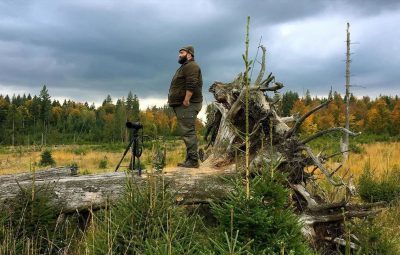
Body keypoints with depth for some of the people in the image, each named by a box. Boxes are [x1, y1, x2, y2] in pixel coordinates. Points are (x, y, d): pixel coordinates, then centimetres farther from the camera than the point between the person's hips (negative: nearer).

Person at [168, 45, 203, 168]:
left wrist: (186, 101, -24)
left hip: (187, 105, -11)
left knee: (188, 132, -13)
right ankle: (190, 159, 14)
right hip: (181, 105, 11)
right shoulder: (184, 67, 25)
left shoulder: (191, 66, -9)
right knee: (187, 132, 10)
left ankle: (193, 160, -13)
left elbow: (191, 85, -22)